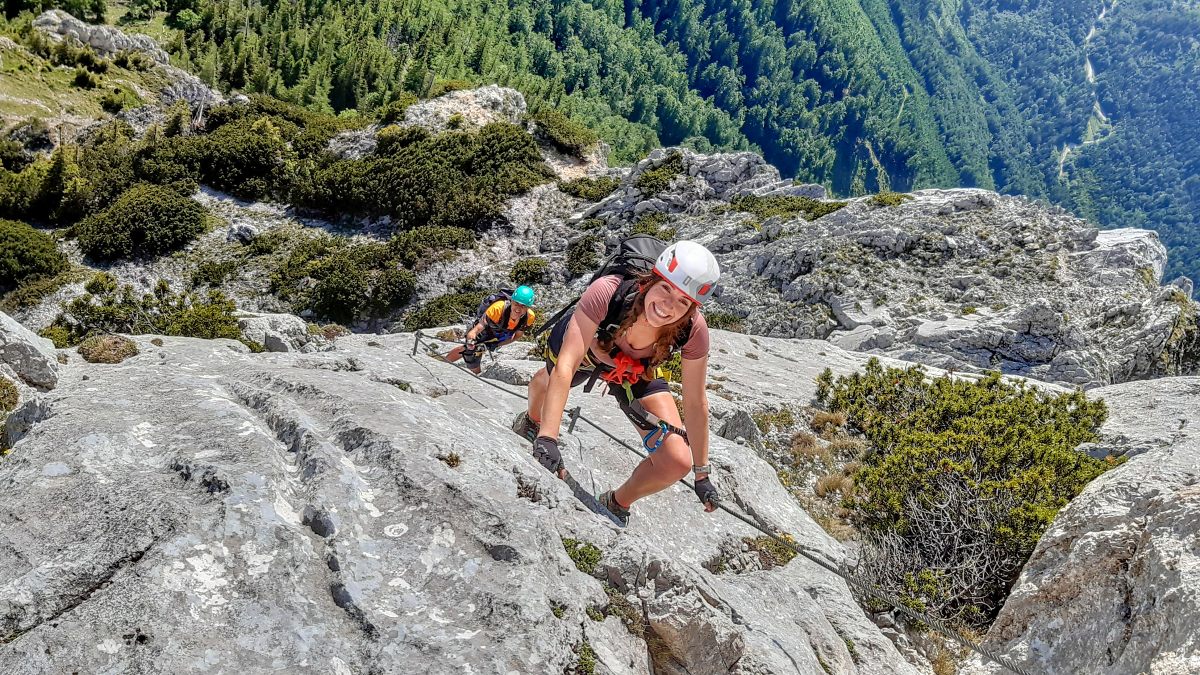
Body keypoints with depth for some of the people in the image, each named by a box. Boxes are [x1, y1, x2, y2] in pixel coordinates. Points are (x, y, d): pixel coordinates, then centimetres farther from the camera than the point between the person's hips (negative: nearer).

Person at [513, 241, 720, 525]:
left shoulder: (693, 330, -37)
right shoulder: (607, 291, -46)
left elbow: (695, 403, -24)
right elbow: (565, 366, -46)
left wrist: (702, 473, -15)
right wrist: (547, 437, -54)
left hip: (636, 374, 1)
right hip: (583, 346, 0)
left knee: (678, 461, -14)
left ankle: (617, 503, 17)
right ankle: (532, 420, 72)